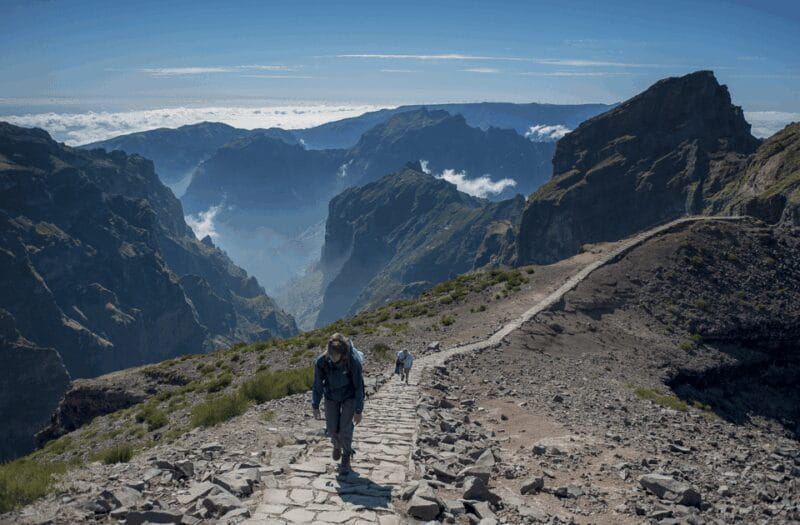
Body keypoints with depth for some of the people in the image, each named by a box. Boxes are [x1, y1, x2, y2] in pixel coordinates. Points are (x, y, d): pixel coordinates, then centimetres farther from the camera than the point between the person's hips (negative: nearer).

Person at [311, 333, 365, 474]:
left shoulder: (354, 362, -31)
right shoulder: (321, 361, -26)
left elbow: (359, 387, -20)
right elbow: (317, 384, -10)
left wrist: (358, 410, -16)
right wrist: (315, 406, -5)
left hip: (349, 397, -2)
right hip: (331, 397, 2)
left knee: (345, 429, -9)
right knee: (332, 429, 2)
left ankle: (346, 457, 19)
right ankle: (337, 445, 39)